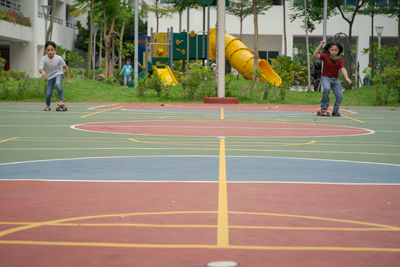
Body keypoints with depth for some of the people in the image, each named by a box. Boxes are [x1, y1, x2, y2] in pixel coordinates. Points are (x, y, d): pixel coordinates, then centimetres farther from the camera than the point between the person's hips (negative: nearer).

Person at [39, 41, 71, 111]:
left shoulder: (58, 58, -21)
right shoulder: (44, 59, -22)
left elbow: (65, 67, -8)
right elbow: (40, 69, -30)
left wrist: (69, 78, -6)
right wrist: (42, 71, -55)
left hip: (58, 74, -1)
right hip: (50, 76, 2)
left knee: (58, 84, -35)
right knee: (48, 93, -5)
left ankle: (61, 100, -23)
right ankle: (47, 106, 23)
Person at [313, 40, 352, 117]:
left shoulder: (339, 60, -3)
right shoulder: (325, 56, -6)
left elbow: (343, 69, -14)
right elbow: (315, 55, -19)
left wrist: (347, 78, -31)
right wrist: (320, 46, -28)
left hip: (335, 79, 3)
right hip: (325, 77, -3)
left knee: (339, 95, -8)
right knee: (327, 88, -34)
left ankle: (335, 111, 13)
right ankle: (324, 106, -14)